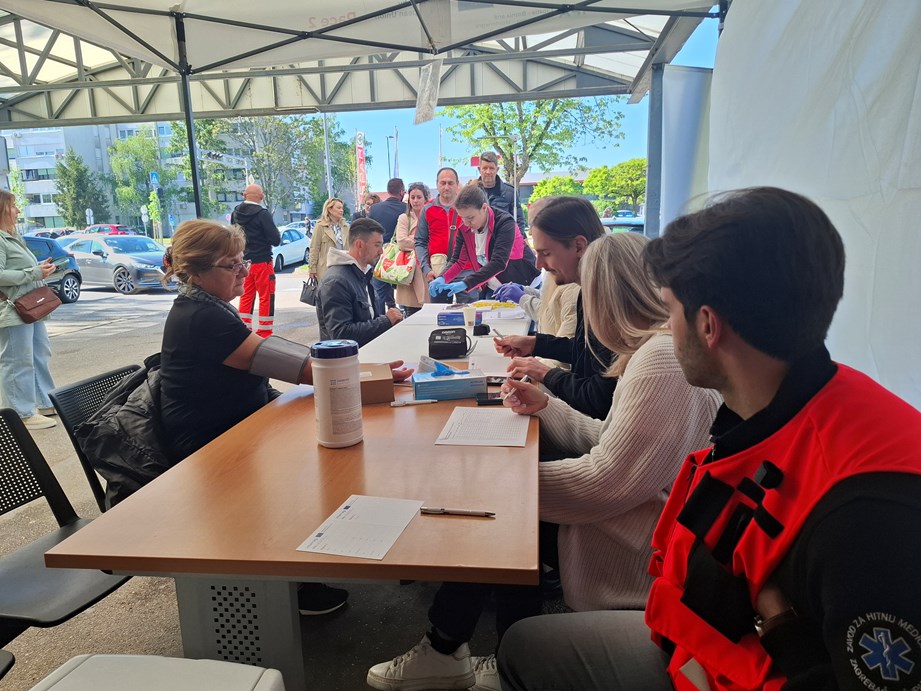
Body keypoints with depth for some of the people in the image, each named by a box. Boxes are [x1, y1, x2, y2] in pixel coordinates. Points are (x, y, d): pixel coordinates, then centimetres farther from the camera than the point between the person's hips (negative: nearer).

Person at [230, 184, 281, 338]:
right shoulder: (262, 214, -16)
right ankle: (265, 333, 1)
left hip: (244, 261, 6)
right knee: (266, 298, 1)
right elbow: (276, 240, -15)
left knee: (246, 296, 14)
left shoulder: (236, 213, 5)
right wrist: (276, 232, 4)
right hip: (261, 261, -6)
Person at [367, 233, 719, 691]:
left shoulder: (663, 360, -24)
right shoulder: (657, 349, 9)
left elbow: (607, 483, -26)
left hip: (631, 555, -9)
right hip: (626, 518, 9)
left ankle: (447, 650, 20)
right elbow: (610, 442, 11)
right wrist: (545, 406, 3)